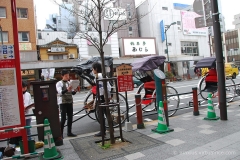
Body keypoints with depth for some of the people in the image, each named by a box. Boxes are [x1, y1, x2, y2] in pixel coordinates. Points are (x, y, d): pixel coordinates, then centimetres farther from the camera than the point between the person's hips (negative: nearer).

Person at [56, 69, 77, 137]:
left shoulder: (69, 83, 12)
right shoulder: (59, 83, -4)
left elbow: (73, 93, 10)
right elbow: (60, 92, -20)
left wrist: (74, 90, -13)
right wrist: (67, 89, -37)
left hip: (70, 102, 5)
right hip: (63, 103, -5)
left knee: (70, 117, 7)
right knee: (63, 118, -8)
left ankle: (69, 132, 16)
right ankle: (61, 133, 1)